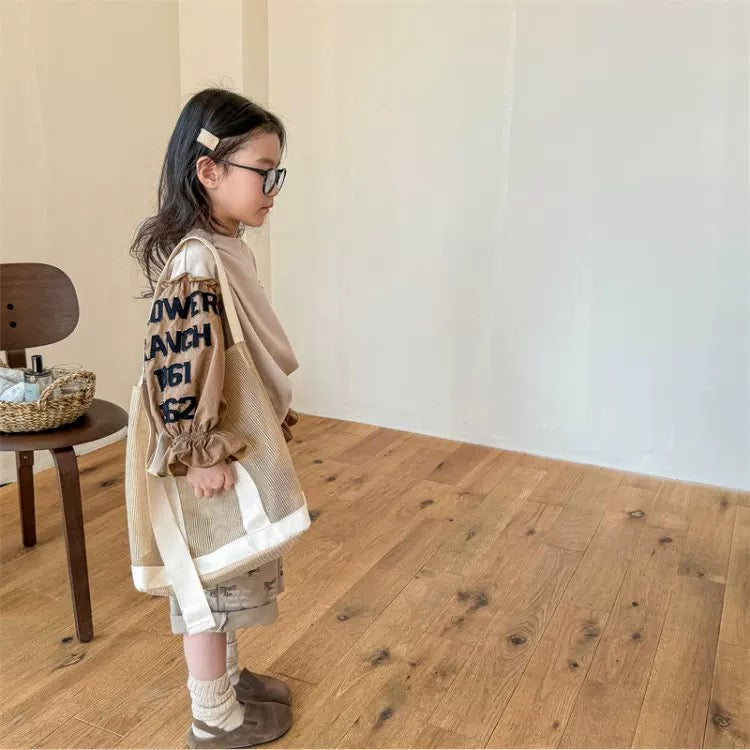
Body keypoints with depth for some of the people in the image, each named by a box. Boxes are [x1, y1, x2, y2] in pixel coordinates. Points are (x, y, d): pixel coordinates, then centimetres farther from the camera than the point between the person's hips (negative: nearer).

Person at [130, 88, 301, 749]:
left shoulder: (228, 247, 4)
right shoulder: (196, 263, -26)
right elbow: (175, 367, -28)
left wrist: (275, 411, 20)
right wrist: (199, 455, -21)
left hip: (242, 446, 9)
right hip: (213, 458, -9)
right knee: (212, 576, 9)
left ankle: (227, 675, 45)